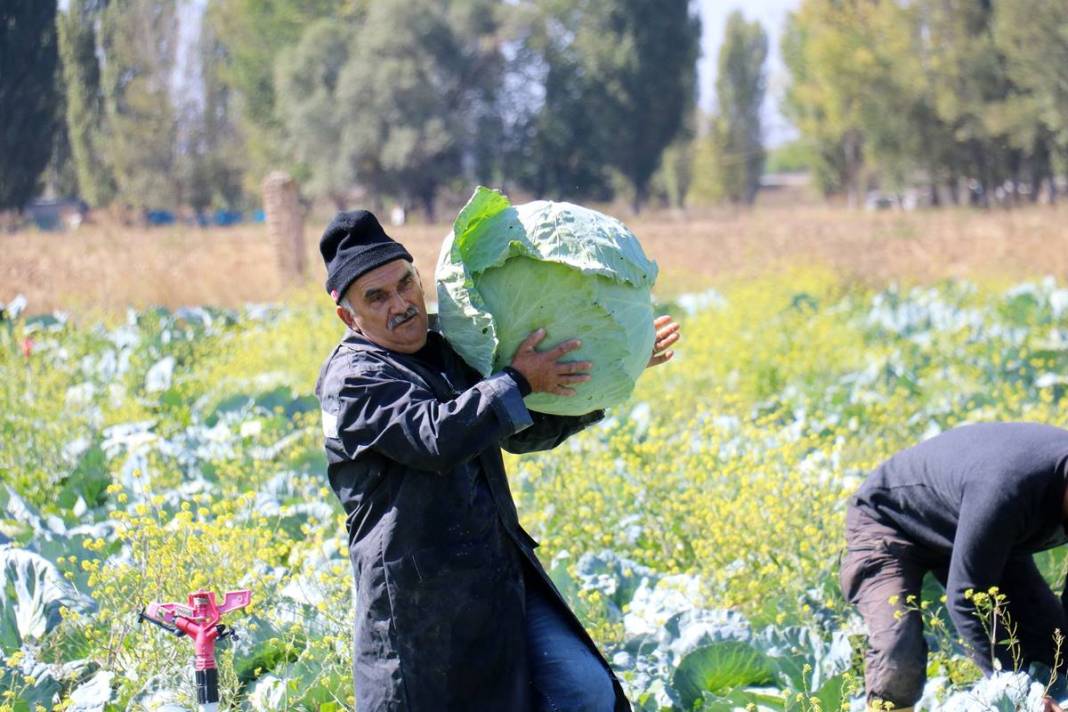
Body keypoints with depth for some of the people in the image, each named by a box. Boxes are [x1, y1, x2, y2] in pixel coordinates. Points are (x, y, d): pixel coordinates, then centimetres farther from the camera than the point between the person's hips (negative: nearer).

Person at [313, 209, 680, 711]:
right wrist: (517, 380, -18)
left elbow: (528, 432, 27)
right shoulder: (350, 380, -10)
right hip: (423, 602, -7)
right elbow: (436, 437, -26)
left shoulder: (452, 355, 15)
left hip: (504, 579, 7)